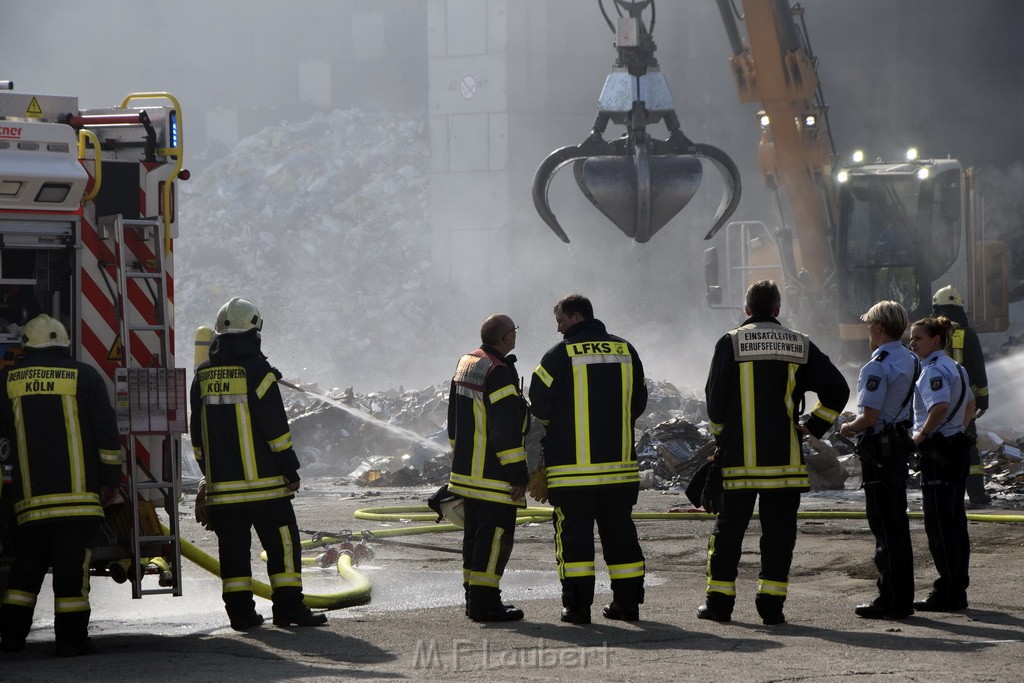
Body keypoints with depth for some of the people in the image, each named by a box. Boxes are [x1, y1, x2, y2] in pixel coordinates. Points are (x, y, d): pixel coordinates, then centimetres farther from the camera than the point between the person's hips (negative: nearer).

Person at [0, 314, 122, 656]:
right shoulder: (84, 376, 2)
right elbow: (107, 432, 0)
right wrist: (110, 480, 5)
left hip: (31, 493, 3)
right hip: (78, 489, -3)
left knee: (28, 559, 13)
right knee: (72, 562, -3)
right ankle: (70, 636, -5)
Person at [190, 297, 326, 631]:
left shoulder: (203, 376, 9)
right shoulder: (257, 372, -9)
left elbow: (197, 432, 14)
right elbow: (276, 428, -10)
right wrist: (291, 470, -4)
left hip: (221, 483, 5)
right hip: (263, 479, -5)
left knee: (233, 545, 7)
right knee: (281, 541, 0)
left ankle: (240, 610, 6)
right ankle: (288, 606, -4)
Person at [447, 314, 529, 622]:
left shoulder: (466, 364, 12)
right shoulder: (498, 373, -19)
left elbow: (454, 422, 21)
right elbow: (507, 430, -21)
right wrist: (518, 474, -17)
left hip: (466, 468, 10)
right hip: (494, 476, -10)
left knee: (475, 533, 16)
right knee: (496, 533, -5)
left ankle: (473, 595, 22)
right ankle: (484, 601, -6)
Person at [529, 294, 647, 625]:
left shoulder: (560, 354, -7)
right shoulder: (625, 350, 7)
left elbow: (539, 407, -6)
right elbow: (638, 403, 13)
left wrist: (556, 426, 16)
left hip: (571, 465, -4)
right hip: (620, 463, 4)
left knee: (574, 533, 1)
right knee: (620, 532, 12)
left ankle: (578, 604, -3)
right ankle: (627, 601, 13)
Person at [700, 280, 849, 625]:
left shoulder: (730, 343, -1)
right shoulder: (800, 345, 5)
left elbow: (715, 399, -2)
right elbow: (836, 389, 3)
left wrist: (720, 436, 14)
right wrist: (814, 426, 11)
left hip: (739, 458, -1)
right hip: (785, 460, 1)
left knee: (729, 529, 8)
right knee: (779, 531, 6)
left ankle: (719, 600, 10)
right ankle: (771, 603, 3)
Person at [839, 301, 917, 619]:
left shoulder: (877, 367, -18)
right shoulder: (910, 361, 11)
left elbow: (869, 417, -22)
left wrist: (848, 428, -2)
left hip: (880, 449, -9)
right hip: (901, 443, 9)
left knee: (885, 525, -4)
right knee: (898, 523, 14)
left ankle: (891, 599, -3)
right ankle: (903, 596, 18)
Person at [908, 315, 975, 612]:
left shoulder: (934, 370, -15)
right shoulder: (955, 367, 16)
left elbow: (940, 406, -30)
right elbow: (970, 406, 28)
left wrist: (921, 434, -19)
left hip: (936, 452, -10)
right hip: (957, 447, 10)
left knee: (939, 524, -6)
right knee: (955, 520, 12)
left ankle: (946, 593, -4)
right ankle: (957, 591, 17)